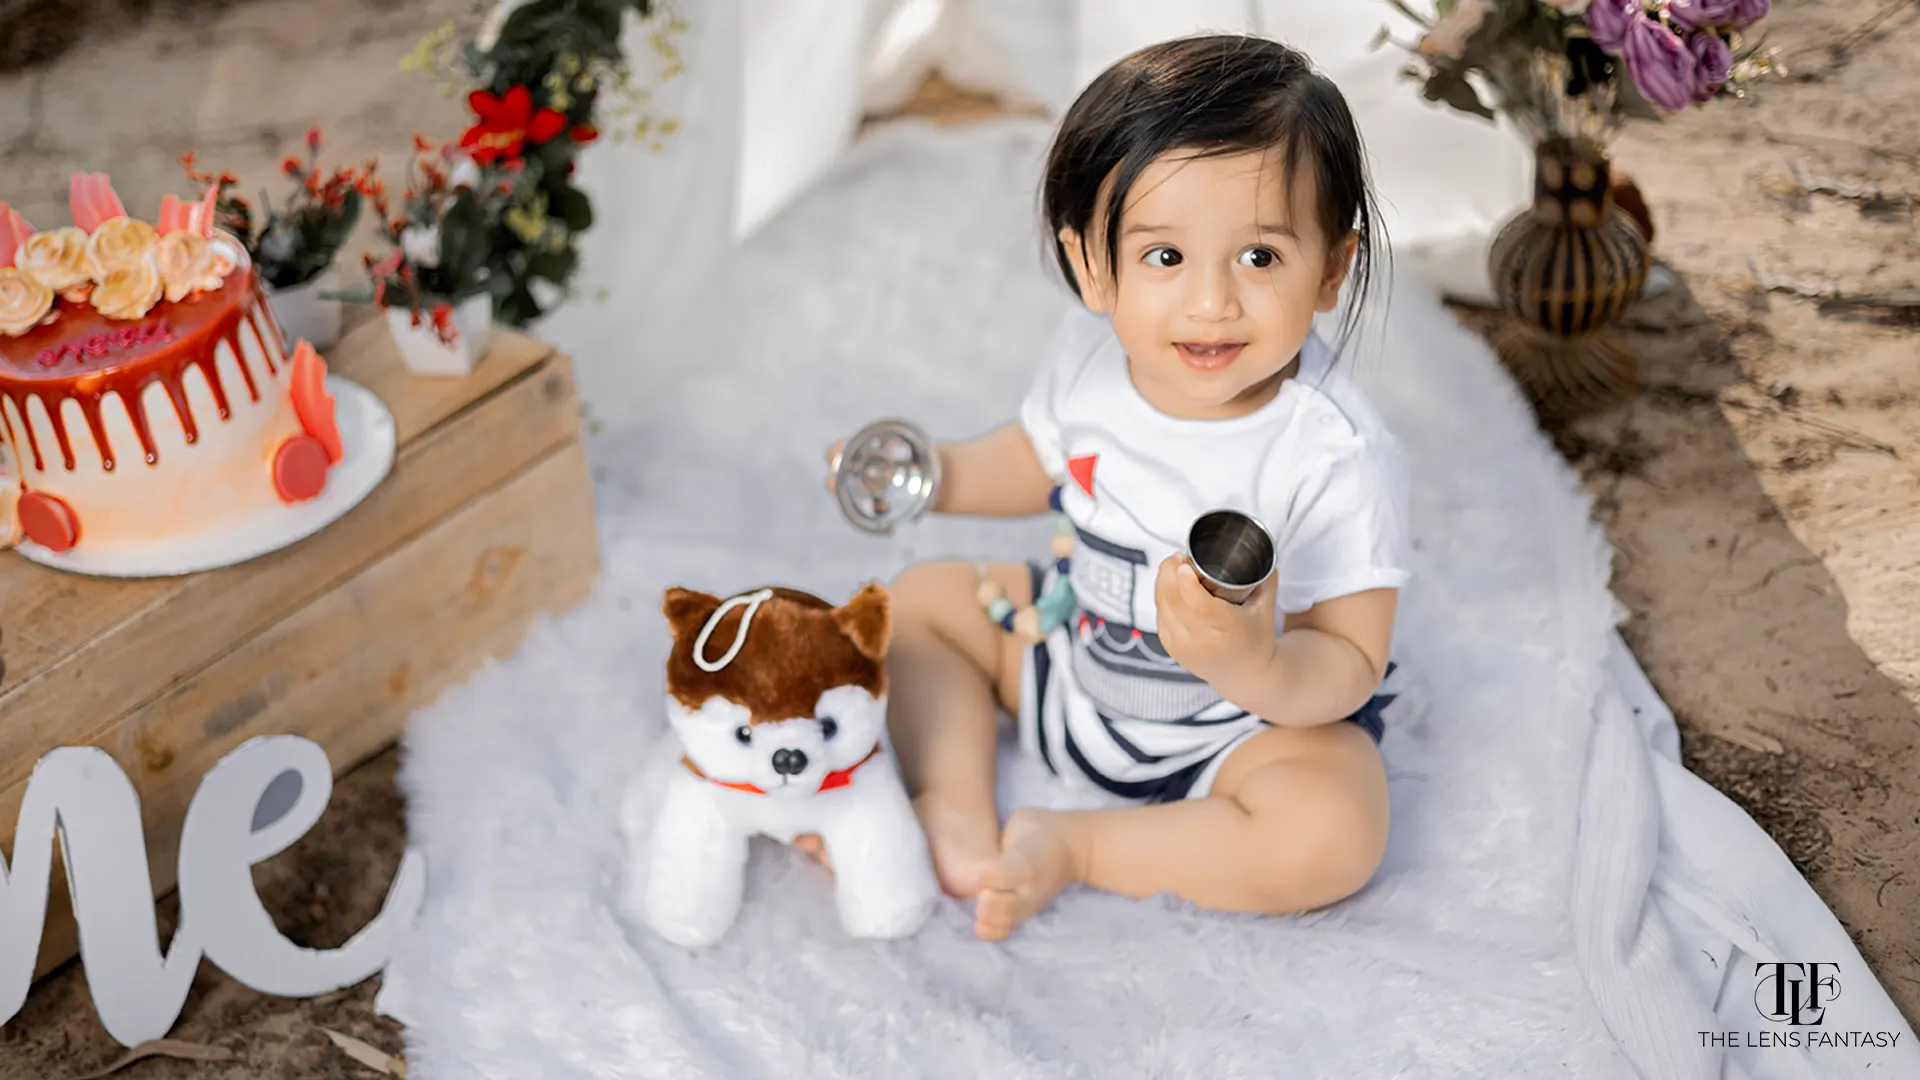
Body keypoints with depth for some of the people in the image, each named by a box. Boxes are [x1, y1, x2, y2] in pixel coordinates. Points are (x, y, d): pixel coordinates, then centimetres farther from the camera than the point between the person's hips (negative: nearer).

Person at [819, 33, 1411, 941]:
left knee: (1334, 837, -32)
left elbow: (1350, 667, -28)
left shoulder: (1336, 459, -32)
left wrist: (1254, 667, -48)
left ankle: (1075, 848, -14)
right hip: (1077, 650, 6)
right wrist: (937, 475, -6)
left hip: (1261, 714, -5)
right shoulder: (1089, 357, -14)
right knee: (923, 599, 6)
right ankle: (957, 814, -9)